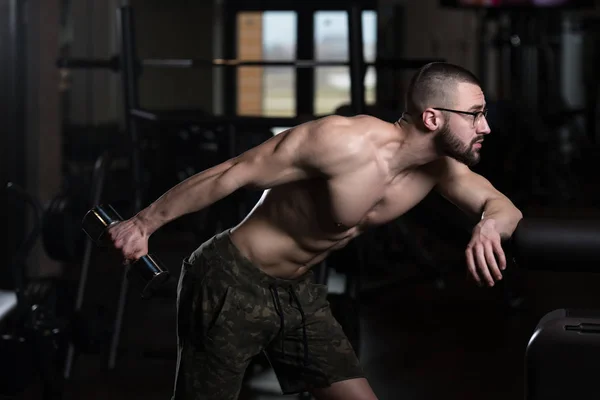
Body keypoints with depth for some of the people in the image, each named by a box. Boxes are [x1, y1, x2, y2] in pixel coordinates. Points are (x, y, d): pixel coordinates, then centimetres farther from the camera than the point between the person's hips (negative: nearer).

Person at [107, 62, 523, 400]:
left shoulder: (439, 166, -7)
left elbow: (506, 207, -1)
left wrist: (490, 226, -29)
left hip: (298, 290, 8)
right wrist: (144, 223, -21)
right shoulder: (343, 141, -29)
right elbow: (232, 174, -24)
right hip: (232, 283, -7)